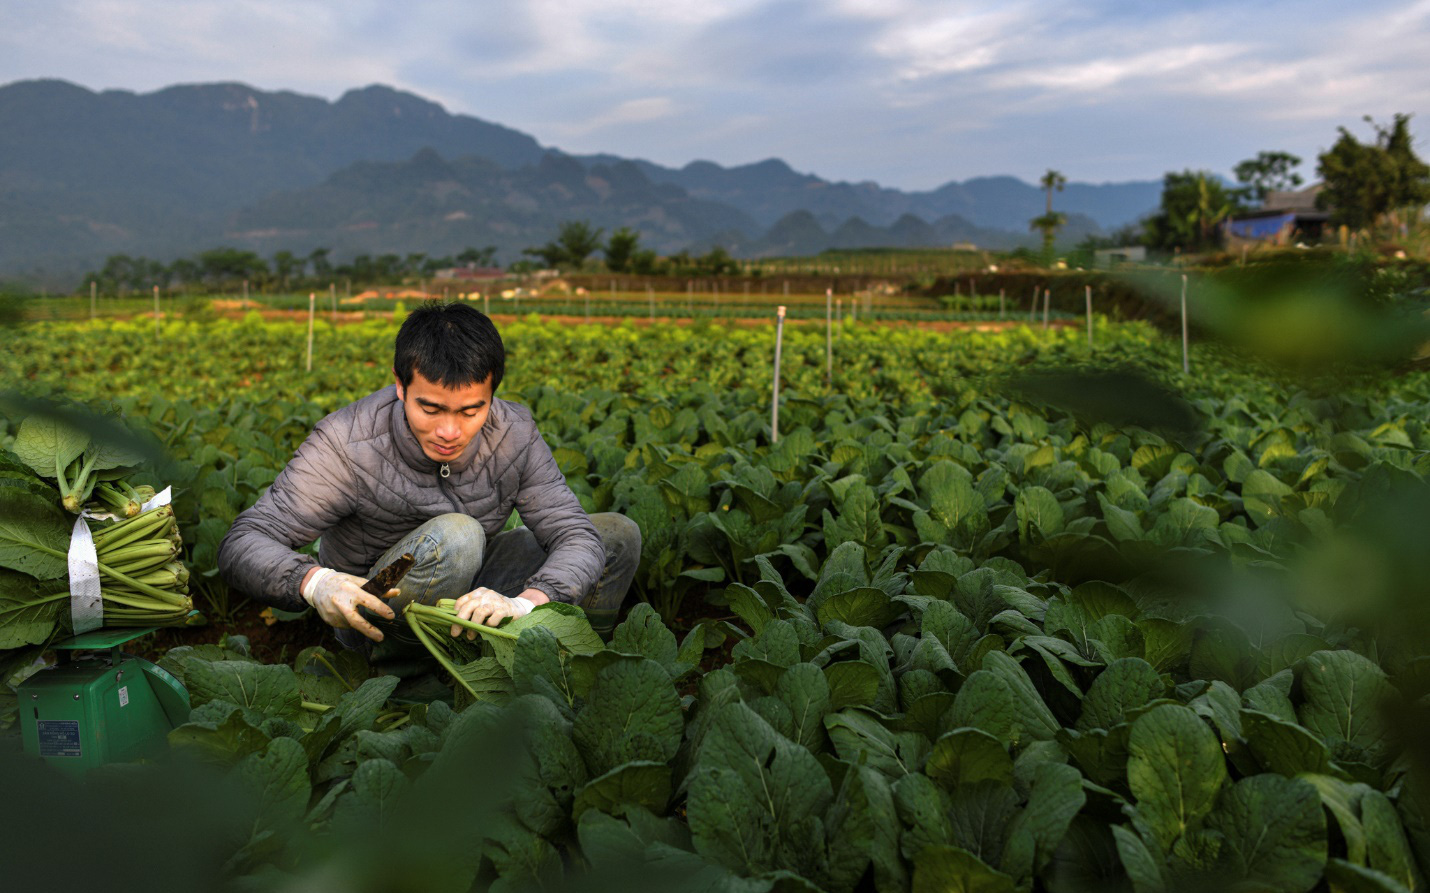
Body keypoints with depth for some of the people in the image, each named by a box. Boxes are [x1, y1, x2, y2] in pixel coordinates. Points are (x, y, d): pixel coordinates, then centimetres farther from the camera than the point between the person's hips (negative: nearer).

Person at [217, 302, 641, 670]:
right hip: (374, 618, -4)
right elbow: (243, 543, -26)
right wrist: (312, 581, -49)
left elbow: (578, 537, -20)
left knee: (619, 534, -6)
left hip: (470, 595, 4)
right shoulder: (346, 443, -26)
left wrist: (525, 603, -42)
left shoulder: (513, 435, -17)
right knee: (454, 535, -37)